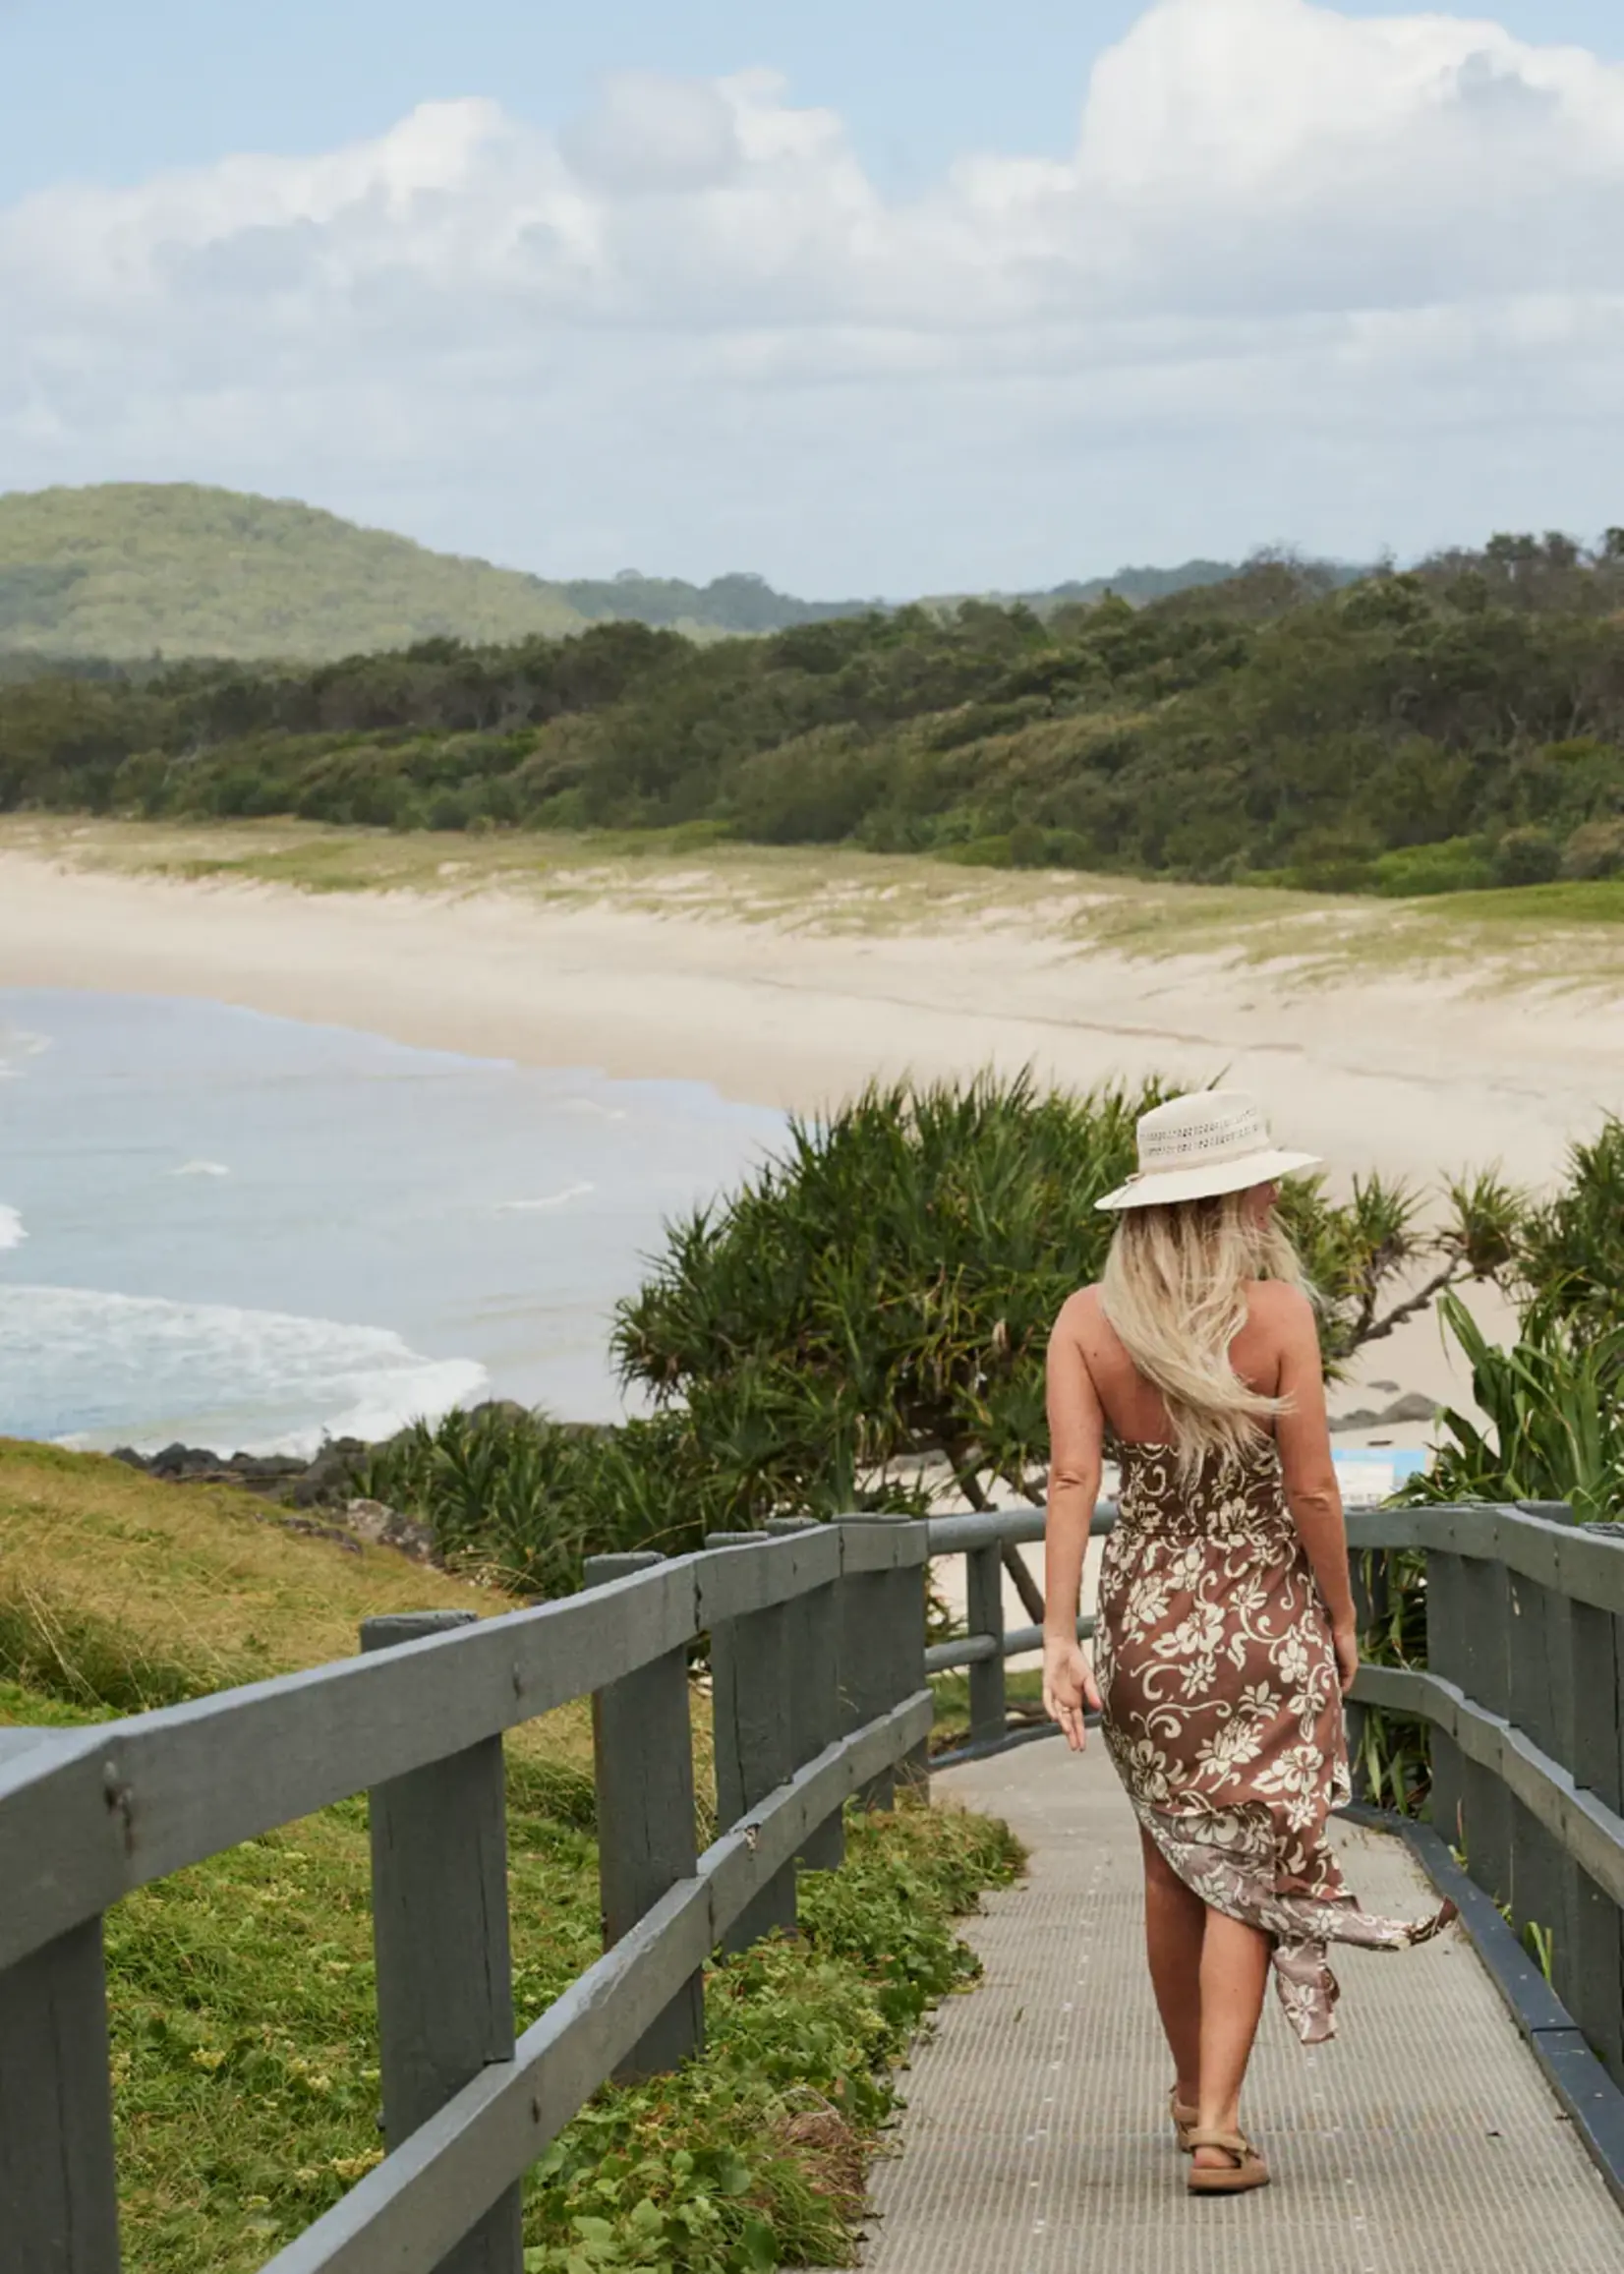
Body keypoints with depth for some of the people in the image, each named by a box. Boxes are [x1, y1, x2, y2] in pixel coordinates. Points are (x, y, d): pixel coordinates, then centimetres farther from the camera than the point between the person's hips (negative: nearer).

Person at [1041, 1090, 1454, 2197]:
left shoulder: (1088, 1321, -6)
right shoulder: (1277, 1312, -14)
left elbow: (1071, 1478, -12)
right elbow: (1311, 1489, -12)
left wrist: (1059, 1637, -13)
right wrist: (1342, 1617, 1)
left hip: (1146, 1617, 3)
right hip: (1265, 1618, -3)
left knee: (1175, 1858, 20)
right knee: (1249, 1868, 2)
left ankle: (1193, 2089, 35)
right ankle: (1218, 2123, -9)